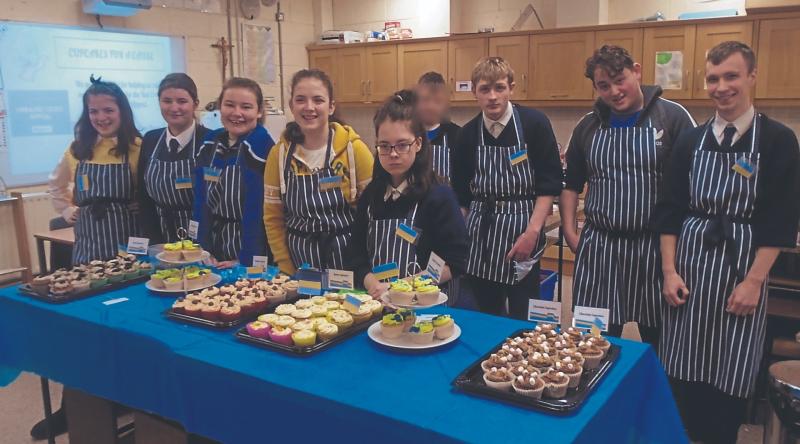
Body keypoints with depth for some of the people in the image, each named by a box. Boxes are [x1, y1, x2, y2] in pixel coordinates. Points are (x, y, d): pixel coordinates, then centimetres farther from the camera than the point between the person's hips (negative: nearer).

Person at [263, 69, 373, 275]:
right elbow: (273, 218, 3)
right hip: (300, 262, 2)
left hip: (346, 259, -2)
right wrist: (287, 271, 0)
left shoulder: (353, 148, -9)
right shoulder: (279, 153, -2)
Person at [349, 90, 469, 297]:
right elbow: (357, 255, 9)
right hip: (375, 301, 3)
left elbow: (456, 263, -6)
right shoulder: (371, 195, 10)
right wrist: (373, 285, -10)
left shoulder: (439, 195, -4)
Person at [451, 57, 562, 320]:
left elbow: (549, 184, -8)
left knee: (523, 320, 2)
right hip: (480, 232, 3)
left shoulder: (535, 124, -8)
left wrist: (532, 232, -17)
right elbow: (461, 194, 9)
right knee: (486, 316, 11)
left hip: (522, 231, -3)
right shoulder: (468, 134, 3)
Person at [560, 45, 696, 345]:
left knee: (658, 341, 12)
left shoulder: (672, 117, -4)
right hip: (598, 249, 3)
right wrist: (570, 232, 7)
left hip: (655, 249, -3)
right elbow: (571, 184, 16)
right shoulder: (588, 126, 8)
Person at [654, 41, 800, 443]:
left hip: (742, 269, -2)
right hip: (688, 264, 3)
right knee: (681, 370, 8)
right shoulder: (691, 140, 5)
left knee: (730, 376, 6)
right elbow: (671, 210, 5)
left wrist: (754, 281, -11)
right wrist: (669, 271, -2)